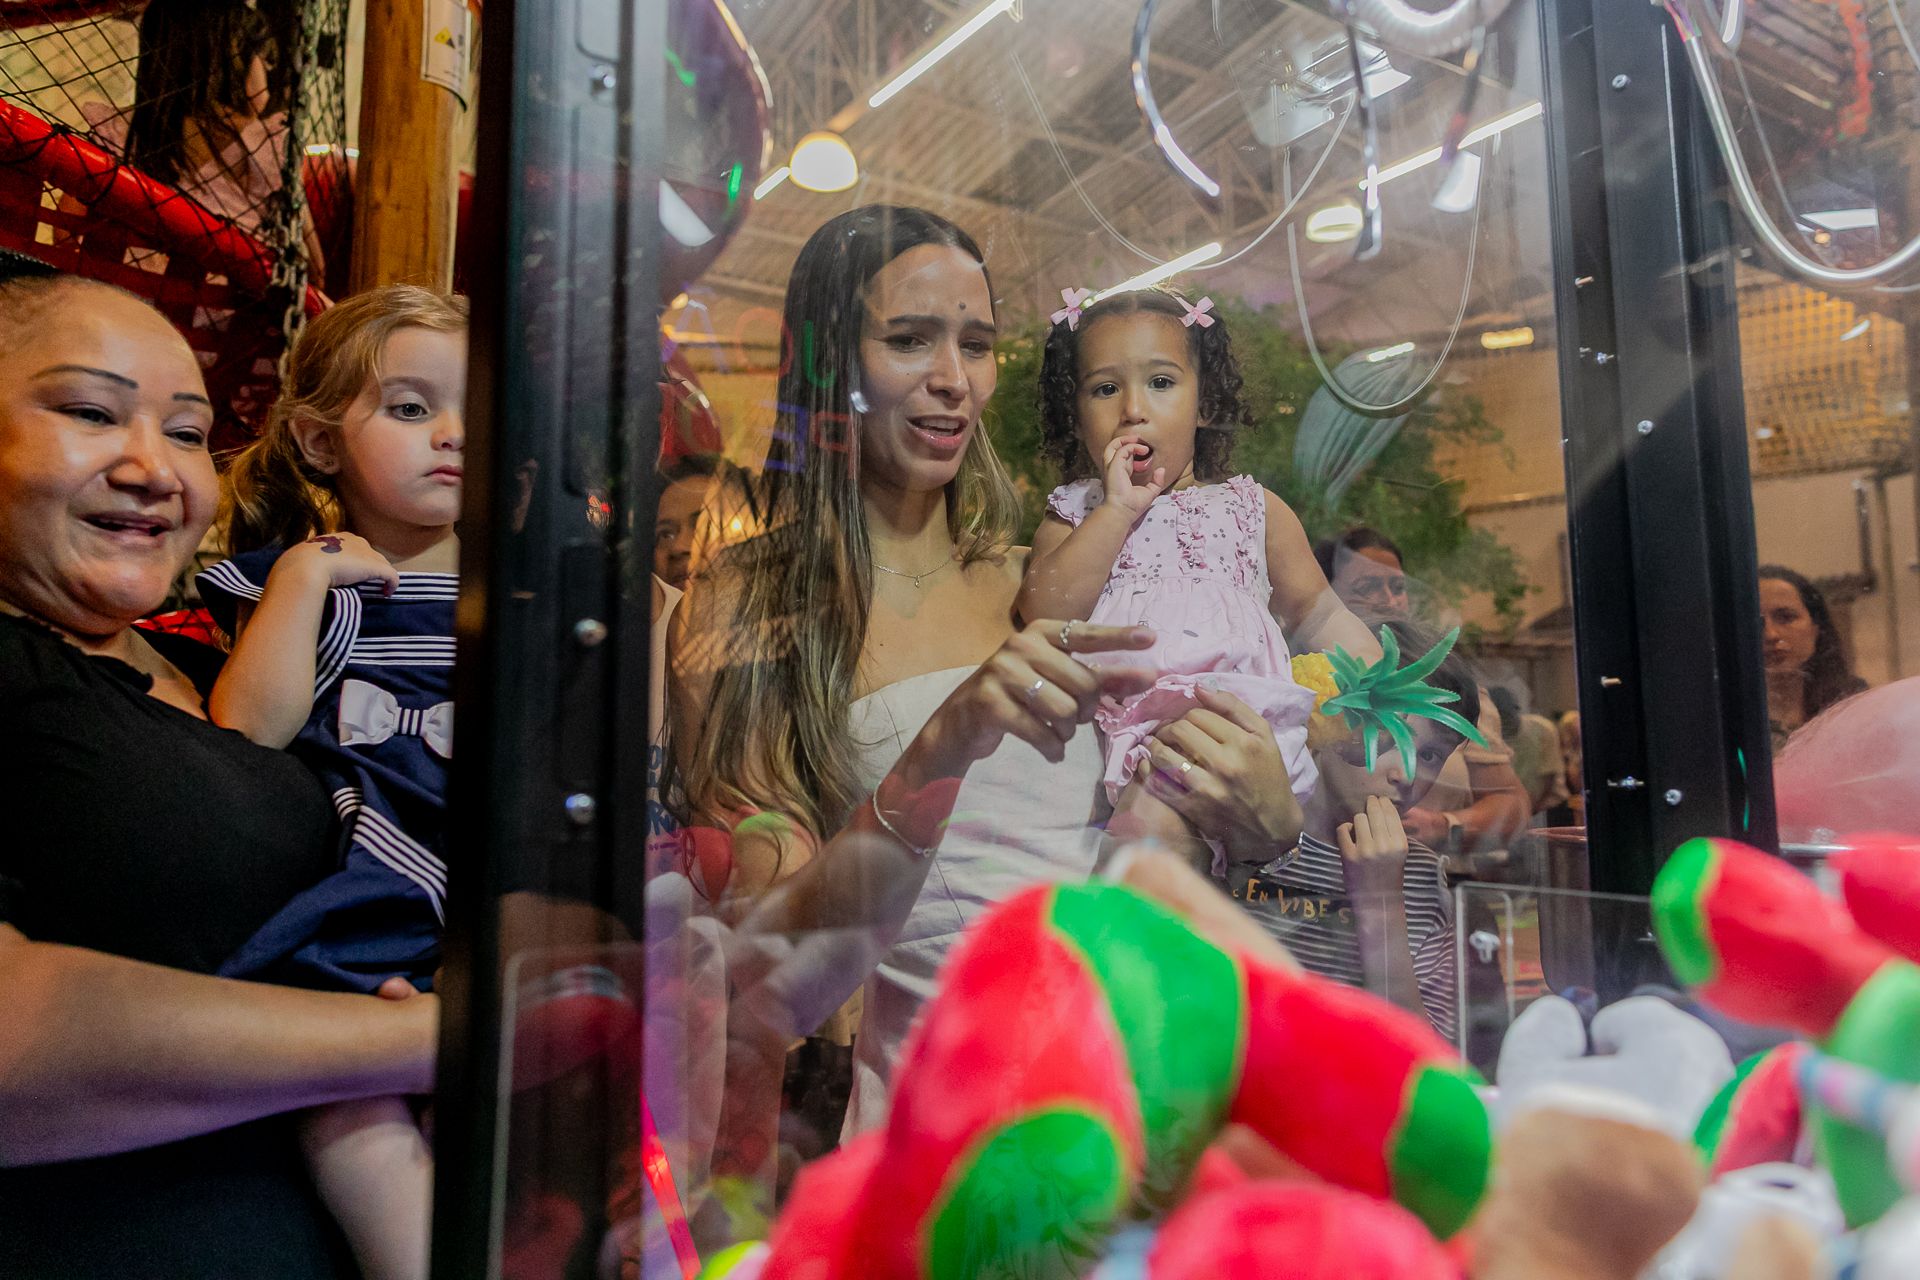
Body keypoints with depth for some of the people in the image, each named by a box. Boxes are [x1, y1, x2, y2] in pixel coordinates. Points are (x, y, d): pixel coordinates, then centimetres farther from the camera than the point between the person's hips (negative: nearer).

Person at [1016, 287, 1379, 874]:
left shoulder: (1254, 509, 19)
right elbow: (1043, 619, -1)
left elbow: (1321, 615, 22)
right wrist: (1119, 507, -3)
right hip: (1117, 728, 2)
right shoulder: (1074, 516, 17)